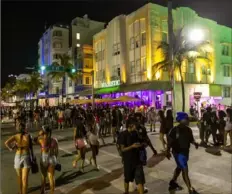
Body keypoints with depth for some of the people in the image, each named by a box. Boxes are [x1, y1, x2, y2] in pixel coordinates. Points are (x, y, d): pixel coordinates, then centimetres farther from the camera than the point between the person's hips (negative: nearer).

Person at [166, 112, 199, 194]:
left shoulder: (188, 130, -1)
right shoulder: (175, 130, -21)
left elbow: (191, 139, 9)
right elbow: (170, 141, -16)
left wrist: (195, 143, -12)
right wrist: (168, 151, -14)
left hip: (186, 151, 8)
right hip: (178, 152, -8)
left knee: (179, 167, 23)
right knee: (185, 170, -5)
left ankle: (173, 183, 44)